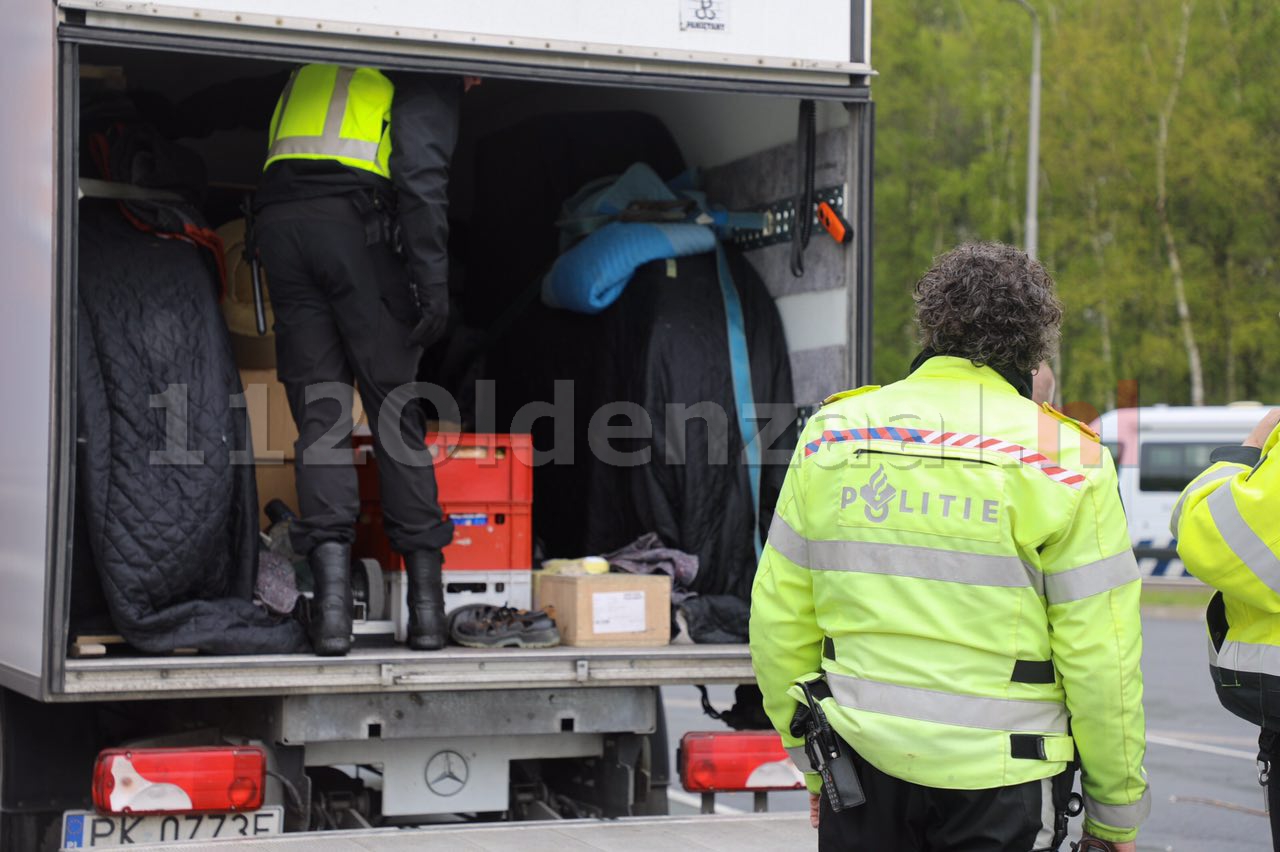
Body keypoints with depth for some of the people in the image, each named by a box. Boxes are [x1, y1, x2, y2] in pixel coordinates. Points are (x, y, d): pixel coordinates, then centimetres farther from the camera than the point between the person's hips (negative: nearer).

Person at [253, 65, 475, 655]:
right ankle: (427, 605, 4)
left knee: (319, 416, 3)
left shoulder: (309, 70, 31)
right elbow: (420, 172, -7)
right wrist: (433, 280, -11)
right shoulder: (428, 76, 9)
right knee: (396, 409, 3)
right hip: (355, 223, -5)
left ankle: (332, 606, -8)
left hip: (276, 218, 5)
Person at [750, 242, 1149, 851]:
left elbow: (780, 618, 8)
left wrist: (813, 762, 19)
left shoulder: (833, 432, 4)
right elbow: (1099, 653, -7)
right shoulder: (1062, 458, -7)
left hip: (862, 756, 3)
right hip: (996, 779, -3)